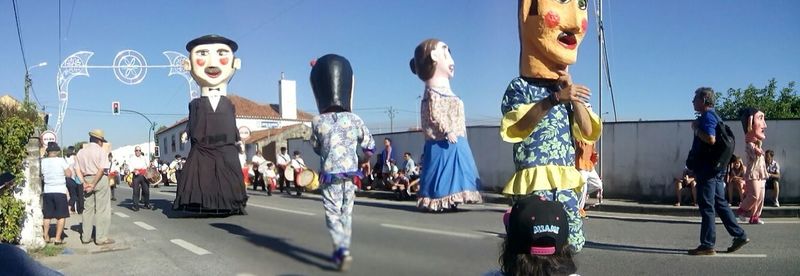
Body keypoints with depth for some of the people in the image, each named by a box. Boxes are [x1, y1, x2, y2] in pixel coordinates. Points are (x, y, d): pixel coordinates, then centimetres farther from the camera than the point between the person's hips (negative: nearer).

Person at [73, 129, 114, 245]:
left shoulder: (80, 152, 10)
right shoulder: (101, 151, -8)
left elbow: (77, 169, 3)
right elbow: (101, 169, -17)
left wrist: (84, 182, -4)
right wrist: (94, 184, -14)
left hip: (87, 180, 6)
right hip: (100, 180, -6)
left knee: (88, 209, 13)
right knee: (102, 209, -1)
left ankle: (85, 237, 17)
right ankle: (101, 238, -2)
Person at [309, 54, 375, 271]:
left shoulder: (317, 122, -6)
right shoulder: (354, 120, -3)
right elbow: (369, 146, 6)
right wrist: (362, 160, 25)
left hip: (329, 174, -2)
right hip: (350, 173, 2)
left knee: (333, 213, 1)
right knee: (346, 213, 14)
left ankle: (343, 251, -18)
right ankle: (341, 250, 23)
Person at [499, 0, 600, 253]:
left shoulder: (571, 90, 15)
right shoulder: (520, 86, 0)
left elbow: (588, 132, 5)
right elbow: (518, 127, -17)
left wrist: (571, 95, -5)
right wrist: (554, 99, -27)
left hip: (566, 182, 5)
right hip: (533, 183, -5)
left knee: (572, 244, 5)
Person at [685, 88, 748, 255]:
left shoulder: (707, 117, -13)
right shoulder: (713, 116, 19)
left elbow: (710, 139, -27)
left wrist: (696, 128, -15)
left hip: (708, 168, -10)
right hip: (715, 168, 10)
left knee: (706, 206, -6)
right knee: (720, 203, 14)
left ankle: (707, 245, -3)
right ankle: (739, 235, 17)